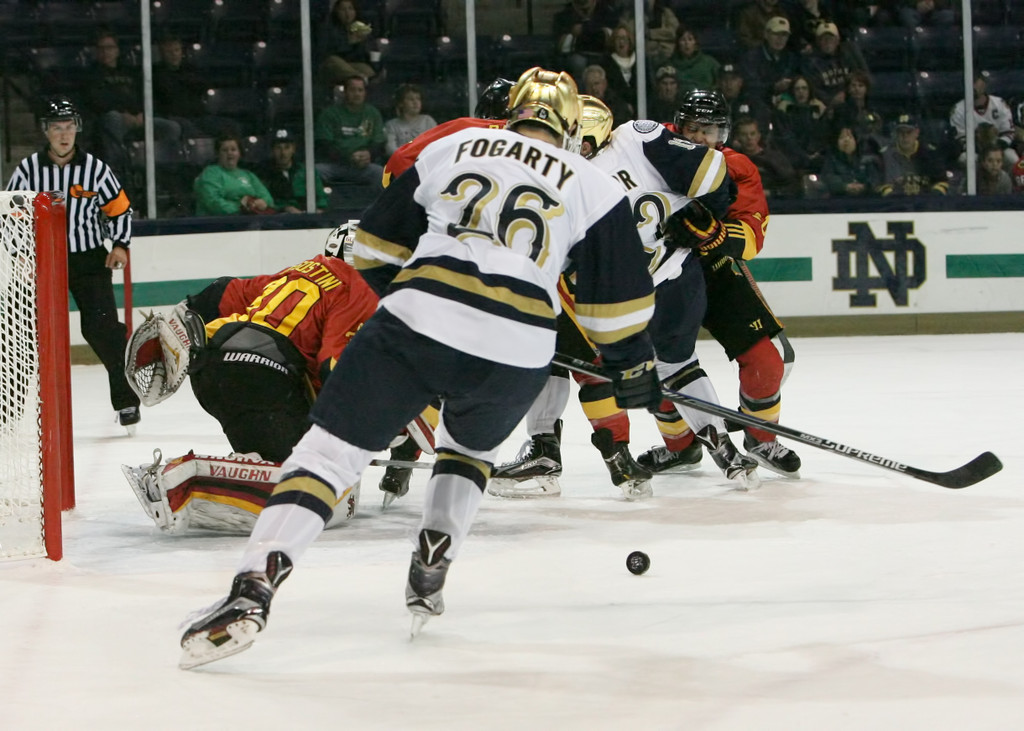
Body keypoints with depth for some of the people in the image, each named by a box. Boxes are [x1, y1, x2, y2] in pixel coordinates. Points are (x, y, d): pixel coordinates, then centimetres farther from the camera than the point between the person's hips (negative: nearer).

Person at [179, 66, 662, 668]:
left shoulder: (452, 147, 20)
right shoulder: (594, 187, 16)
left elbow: (379, 246, 24)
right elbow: (618, 297, 16)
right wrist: (634, 367, 30)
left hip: (416, 324, -1)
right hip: (515, 356, 1)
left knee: (333, 447, 0)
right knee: (473, 444, 33)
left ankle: (252, 591, -16)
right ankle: (430, 574, 20)